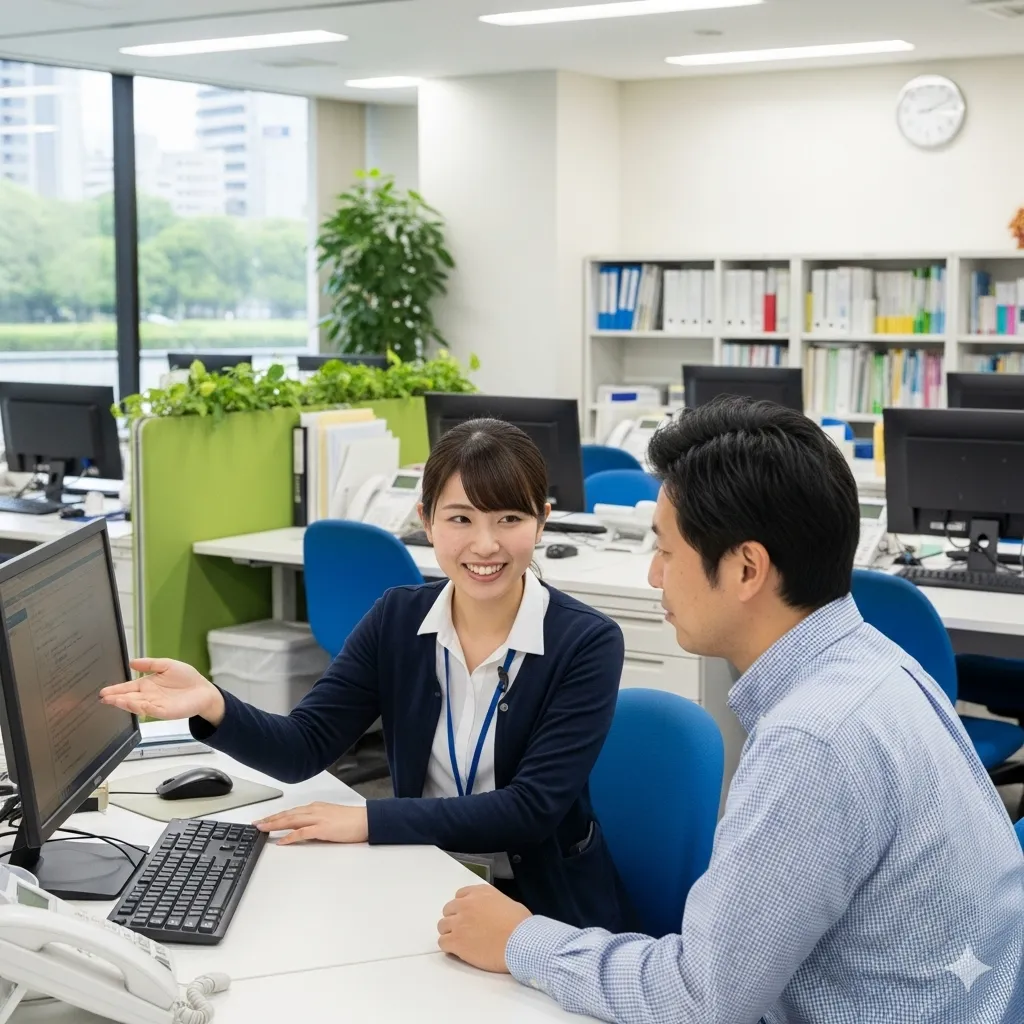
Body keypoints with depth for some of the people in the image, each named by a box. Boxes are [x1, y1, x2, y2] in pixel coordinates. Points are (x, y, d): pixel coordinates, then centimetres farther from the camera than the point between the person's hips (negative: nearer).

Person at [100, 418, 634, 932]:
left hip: (546, 910, -5)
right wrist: (213, 705, -25)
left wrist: (369, 821, -23)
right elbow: (303, 749, -5)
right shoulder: (396, 619, 0)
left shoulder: (587, 643, -11)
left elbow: (532, 807, -18)